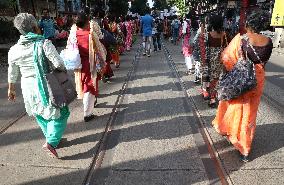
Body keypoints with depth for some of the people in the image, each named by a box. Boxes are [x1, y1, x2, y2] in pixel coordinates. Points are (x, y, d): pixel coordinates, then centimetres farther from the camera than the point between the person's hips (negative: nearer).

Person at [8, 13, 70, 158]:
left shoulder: (14, 50, 1)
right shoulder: (44, 43, -15)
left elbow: (12, 73, 10)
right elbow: (59, 64, -20)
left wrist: (11, 89, 24)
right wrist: (64, 73, 2)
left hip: (28, 88, 6)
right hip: (46, 86, -5)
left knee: (40, 114, 23)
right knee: (60, 113, 8)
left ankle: (52, 139, 36)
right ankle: (50, 143, -3)